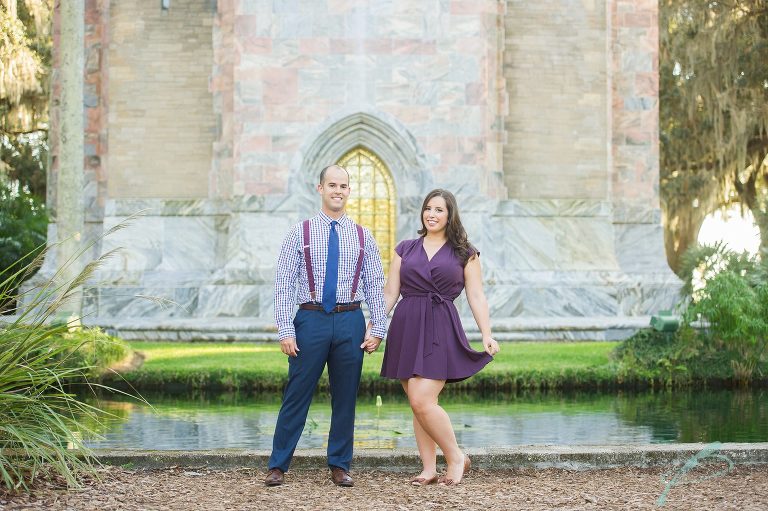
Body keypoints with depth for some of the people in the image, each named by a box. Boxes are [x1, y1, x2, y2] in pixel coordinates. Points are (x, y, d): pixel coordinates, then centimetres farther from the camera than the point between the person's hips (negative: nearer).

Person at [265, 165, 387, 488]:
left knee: (345, 398, 8)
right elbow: (284, 285, -2)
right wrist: (285, 330, -9)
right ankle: (278, 466, 10)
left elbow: (375, 287, 8)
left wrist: (377, 328, -1)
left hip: (350, 321, 2)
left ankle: (339, 466, 19)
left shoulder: (362, 237, 8)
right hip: (311, 319, -2)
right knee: (297, 395, 0)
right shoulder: (300, 233, 2)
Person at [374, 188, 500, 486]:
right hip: (406, 328, 4)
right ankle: (429, 469, 12)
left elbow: (476, 297, 3)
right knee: (418, 404, 4)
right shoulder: (405, 249, 13)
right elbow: (389, 294, 13)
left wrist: (487, 335, -8)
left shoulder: (464, 253, 7)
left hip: (440, 330, -4)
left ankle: (456, 458, 3)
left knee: (422, 400, -15)